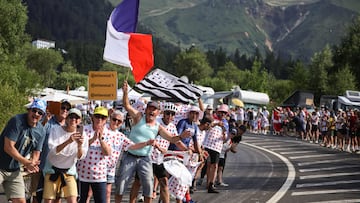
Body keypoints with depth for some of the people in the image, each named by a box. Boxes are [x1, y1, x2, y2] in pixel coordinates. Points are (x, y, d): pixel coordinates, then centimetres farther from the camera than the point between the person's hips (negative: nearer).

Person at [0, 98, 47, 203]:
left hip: (15, 171, 6)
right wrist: (26, 162, -22)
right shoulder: (17, 121, -17)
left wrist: (31, 165, -17)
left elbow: (36, 153, 7)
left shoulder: (41, 131, 2)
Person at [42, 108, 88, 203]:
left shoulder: (81, 135, -4)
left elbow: (80, 157, -8)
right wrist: (68, 141, -36)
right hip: (53, 170, -1)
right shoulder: (56, 130, -9)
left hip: (69, 171, 1)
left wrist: (80, 145, -30)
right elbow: (53, 150, -21)